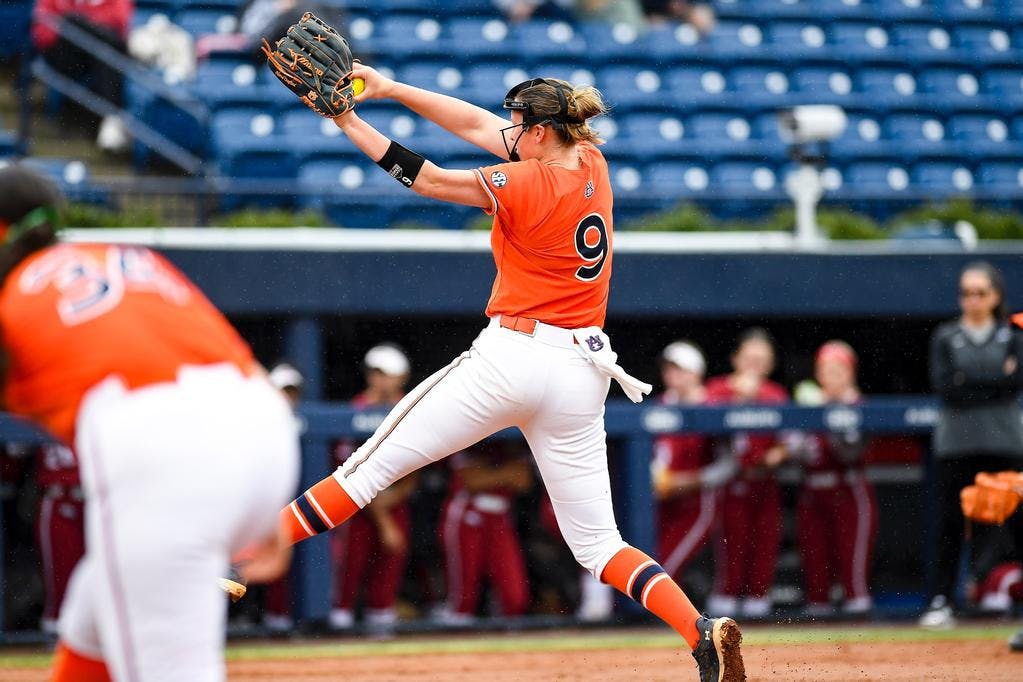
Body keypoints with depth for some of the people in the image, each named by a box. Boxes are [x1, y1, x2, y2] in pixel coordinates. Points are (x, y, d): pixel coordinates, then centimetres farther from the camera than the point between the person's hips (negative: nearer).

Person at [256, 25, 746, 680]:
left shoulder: (526, 184, -12)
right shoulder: (592, 163, 8)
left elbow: (428, 179, -6)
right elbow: (478, 126, 12)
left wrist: (350, 122, 0)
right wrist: (392, 89, 8)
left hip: (512, 357, -6)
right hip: (582, 378, 6)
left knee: (376, 464, 2)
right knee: (597, 541, 7)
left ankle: (249, 556, 3)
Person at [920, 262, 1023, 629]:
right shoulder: (945, 337, 10)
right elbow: (943, 384, -4)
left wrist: (966, 380, -8)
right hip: (955, 444, 0)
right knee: (950, 525, -3)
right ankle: (941, 602, -1)